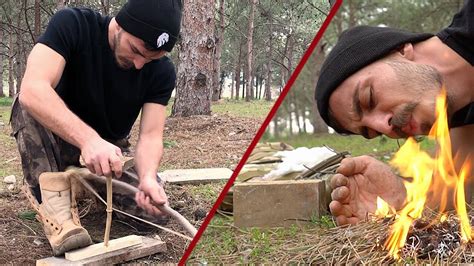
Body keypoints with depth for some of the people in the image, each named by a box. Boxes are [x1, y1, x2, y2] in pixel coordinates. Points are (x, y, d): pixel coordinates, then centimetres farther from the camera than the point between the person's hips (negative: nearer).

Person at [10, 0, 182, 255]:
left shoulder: (162, 72, -15)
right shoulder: (73, 25, -24)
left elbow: (151, 135, -20)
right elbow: (32, 90, -38)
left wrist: (147, 177, -43)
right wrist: (89, 139, -52)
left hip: (108, 152, 3)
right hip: (57, 143, -3)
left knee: (153, 203, -18)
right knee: (29, 105, -31)